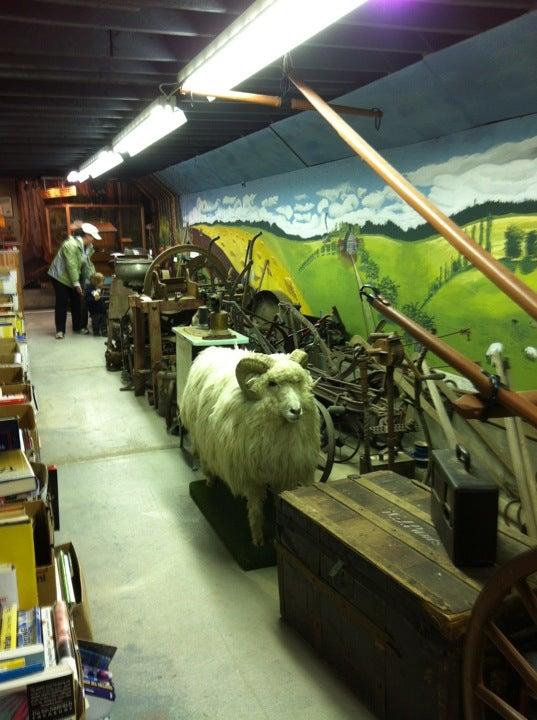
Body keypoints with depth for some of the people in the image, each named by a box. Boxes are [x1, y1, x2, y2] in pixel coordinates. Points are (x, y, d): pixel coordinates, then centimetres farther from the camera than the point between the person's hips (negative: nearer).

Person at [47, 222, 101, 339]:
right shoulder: (71, 245, -28)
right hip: (60, 277, -8)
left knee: (76, 301, 9)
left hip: (72, 278, 8)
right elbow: (71, 266, -28)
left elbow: (87, 264, 5)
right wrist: (76, 284, -25)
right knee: (62, 303, -4)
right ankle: (60, 330, 3)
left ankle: (78, 326, 20)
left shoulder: (85, 246, 1)